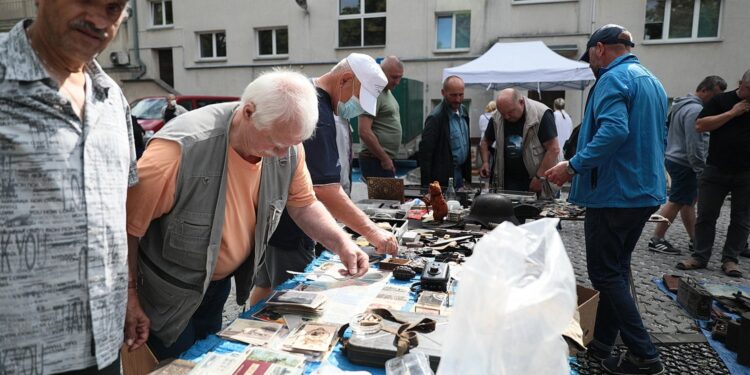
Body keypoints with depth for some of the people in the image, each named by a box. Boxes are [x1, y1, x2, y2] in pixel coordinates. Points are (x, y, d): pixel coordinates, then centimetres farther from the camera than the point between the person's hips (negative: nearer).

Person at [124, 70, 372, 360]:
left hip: (219, 282, 5)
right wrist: (128, 295, -14)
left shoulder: (288, 147, -17)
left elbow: (303, 205, -3)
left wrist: (341, 243, -19)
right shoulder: (181, 150, -34)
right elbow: (125, 225, -23)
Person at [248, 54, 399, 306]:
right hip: (287, 228, -10)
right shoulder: (317, 115, -26)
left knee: (266, 287, 21)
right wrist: (372, 232, -30)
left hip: (269, 212, 10)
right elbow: (326, 190, -32)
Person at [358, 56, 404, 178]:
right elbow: (364, 132, -22)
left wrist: (388, 159, 15)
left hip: (387, 160, 9)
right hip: (376, 160, -9)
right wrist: (384, 159, -16)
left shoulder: (387, 91, 16)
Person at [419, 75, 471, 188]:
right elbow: (425, 152, -19)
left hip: (460, 172, 8)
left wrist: (467, 173, 13)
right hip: (444, 179, -7)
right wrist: (427, 184, -20)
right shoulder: (436, 117, -18)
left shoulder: (463, 110, 7)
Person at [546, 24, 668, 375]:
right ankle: (601, 343, 24)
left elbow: (613, 130, -29)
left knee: (605, 274, -1)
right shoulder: (653, 82, 17)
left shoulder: (613, 79, -13)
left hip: (614, 192, -9)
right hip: (645, 192, 10)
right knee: (616, 270, 15)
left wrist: (573, 166, -25)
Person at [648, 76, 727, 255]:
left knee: (689, 201, 15)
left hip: (674, 158, 11)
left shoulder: (683, 104, 15)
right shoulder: (695, 110, -18)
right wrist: (701, 168, -14)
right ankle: (656, 240, -2)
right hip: (684, 164, -11)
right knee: (676, 203, -6)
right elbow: (695, 145, -22)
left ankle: (694, 239, 22)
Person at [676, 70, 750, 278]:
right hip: (716, 170, -2)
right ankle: (700, 257, 12)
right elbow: (700, 125, -10)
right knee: (705, 215, 3)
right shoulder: (721, 100, 1)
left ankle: (730, 259, 15)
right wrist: (732, 112, -14)